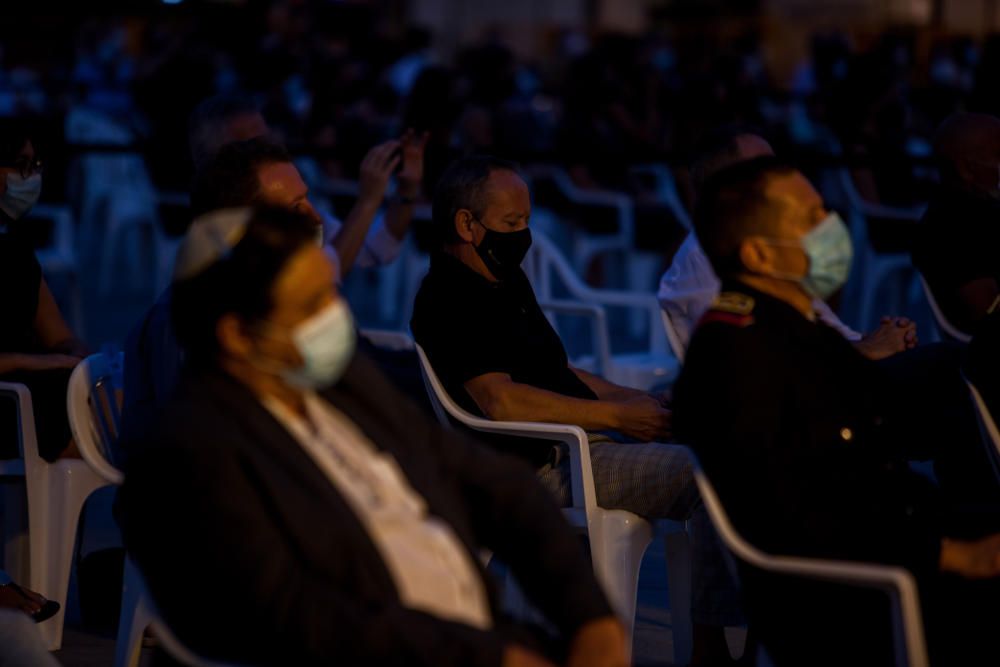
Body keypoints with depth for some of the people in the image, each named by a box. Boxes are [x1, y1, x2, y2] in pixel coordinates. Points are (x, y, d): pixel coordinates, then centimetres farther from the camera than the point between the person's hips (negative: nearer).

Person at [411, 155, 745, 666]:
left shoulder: (505, 281, 19)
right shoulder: (450, 298, -13)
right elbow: (502, 400, -24)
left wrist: (639, 400, 11)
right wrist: (616, 416, -20)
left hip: (581, 438, 11)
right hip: (544, 468, -11)